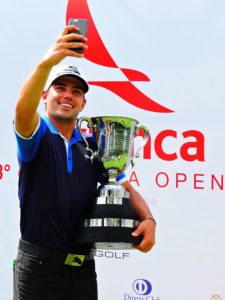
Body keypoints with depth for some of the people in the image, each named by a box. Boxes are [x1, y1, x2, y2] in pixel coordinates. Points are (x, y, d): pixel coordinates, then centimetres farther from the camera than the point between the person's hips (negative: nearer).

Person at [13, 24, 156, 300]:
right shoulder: (38, 136, -2)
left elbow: (126, 188, 9)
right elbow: (22, 111, -25)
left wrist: (148, 219, -12)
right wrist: (47, 63, -41)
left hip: (83, 268, 4)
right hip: (38, 266, -4)